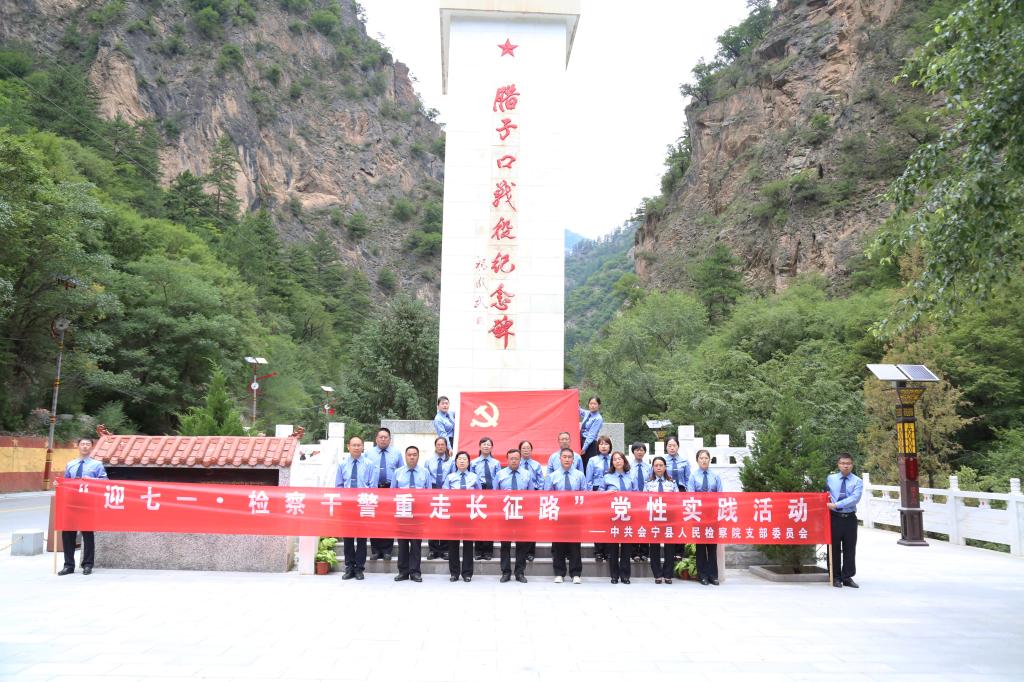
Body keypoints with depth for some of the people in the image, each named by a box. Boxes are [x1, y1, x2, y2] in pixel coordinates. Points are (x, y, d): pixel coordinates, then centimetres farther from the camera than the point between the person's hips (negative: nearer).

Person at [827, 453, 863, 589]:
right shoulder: (830, 479, 7)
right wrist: (826, 503, -4)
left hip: (850, 518, -1)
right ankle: (836, 577, 14)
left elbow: (855, 498, -15)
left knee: (850, 549, 4)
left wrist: (836, 504, -22)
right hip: (834, 517, 1)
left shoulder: (857, 481, 0)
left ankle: (847, 577, 14)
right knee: (834, 548, 4)